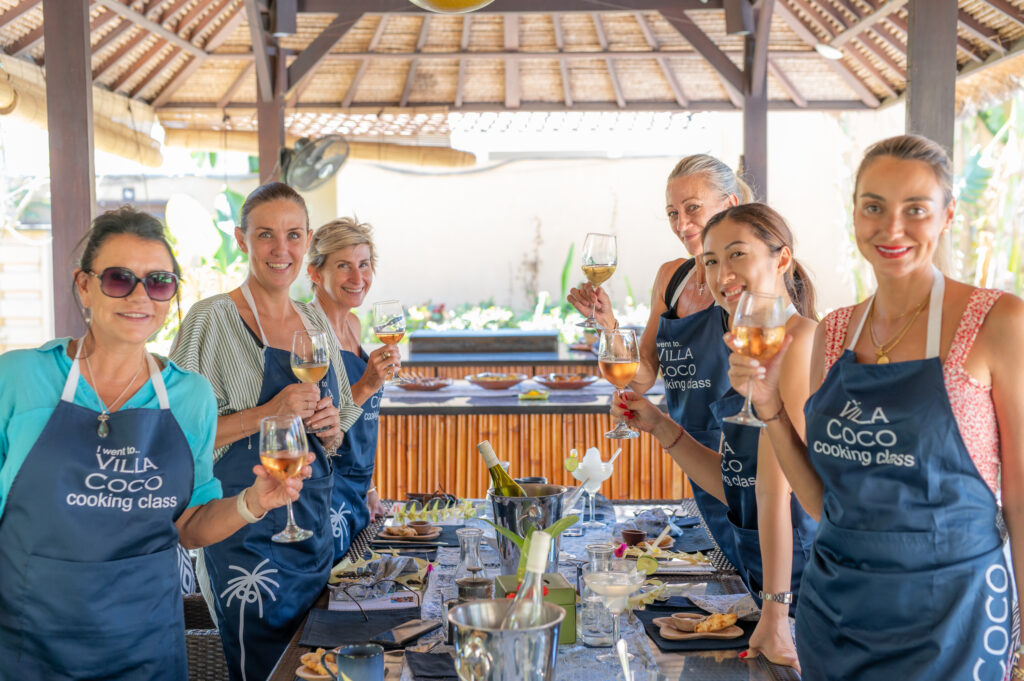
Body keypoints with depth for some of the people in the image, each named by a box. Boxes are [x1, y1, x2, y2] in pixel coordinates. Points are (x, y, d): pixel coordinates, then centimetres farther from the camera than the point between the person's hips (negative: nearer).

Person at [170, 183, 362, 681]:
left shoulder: (317, 323, 10)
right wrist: (266, 415, -21)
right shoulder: (211, 318, -9)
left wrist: (331, 426, -3)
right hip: (246, 531, -6)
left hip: (313, 526, 6)